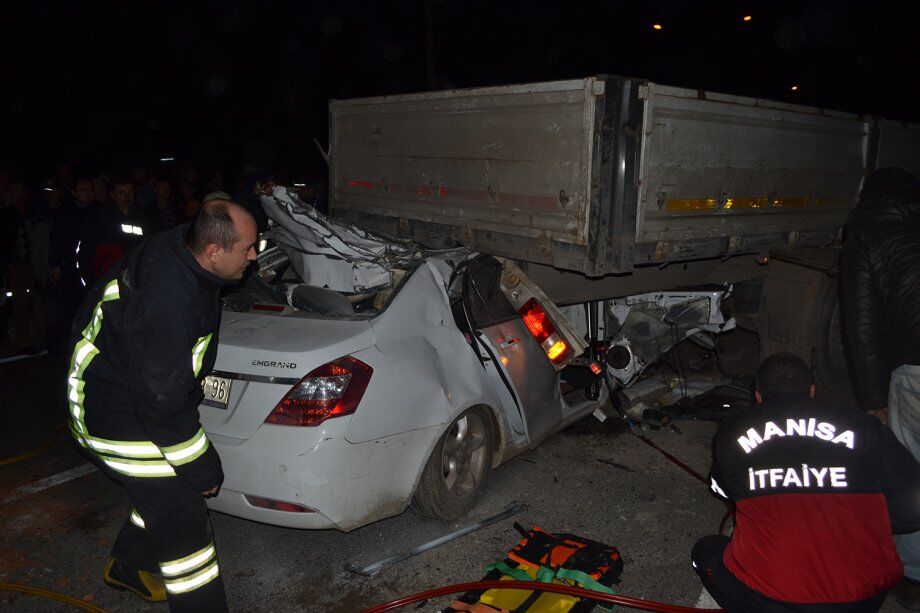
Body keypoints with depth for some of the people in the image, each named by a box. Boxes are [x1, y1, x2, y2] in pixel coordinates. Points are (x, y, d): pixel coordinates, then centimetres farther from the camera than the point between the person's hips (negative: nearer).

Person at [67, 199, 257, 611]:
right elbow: (162, 406, -31)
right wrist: (204, 470, -20)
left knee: (164, 496, 23)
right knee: (183, 520, -7)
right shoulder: (165, 307, -38)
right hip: (119, 421, -10)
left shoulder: (180, 245, -11)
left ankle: (126, 568, 49)